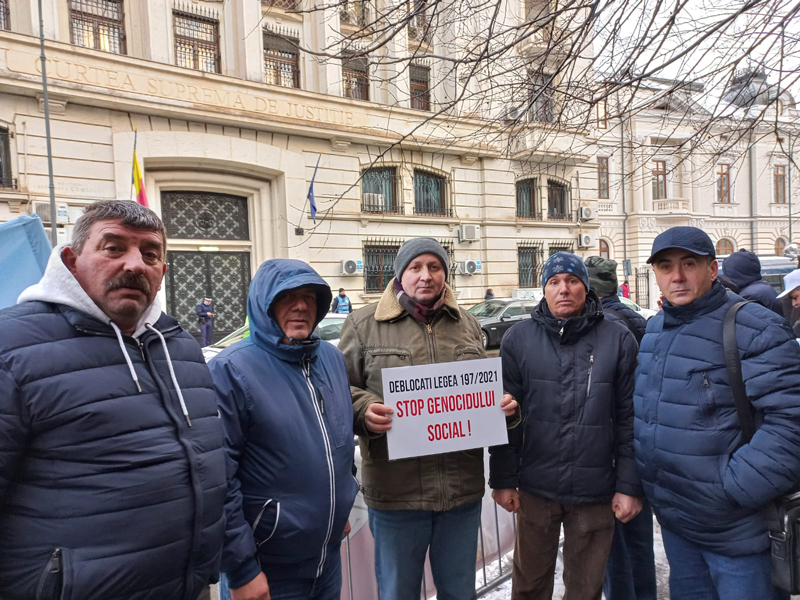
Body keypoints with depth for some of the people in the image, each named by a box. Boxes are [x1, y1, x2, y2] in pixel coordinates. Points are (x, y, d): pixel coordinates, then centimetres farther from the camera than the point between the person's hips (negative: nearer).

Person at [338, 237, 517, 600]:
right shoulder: (364, 324, -2)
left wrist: (503, 404, 1)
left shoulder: (467, 324, 11)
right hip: (396, 491, -3)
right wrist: (364, 410, -21)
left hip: (463, 488, 4)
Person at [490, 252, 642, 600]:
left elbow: (629, 418, -2)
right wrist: (503, 480, -3)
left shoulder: (618, 340, -3)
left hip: (596, 491, 0)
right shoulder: (519, 339, -2)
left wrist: (629, 486, -4)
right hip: (535, 488, 1)